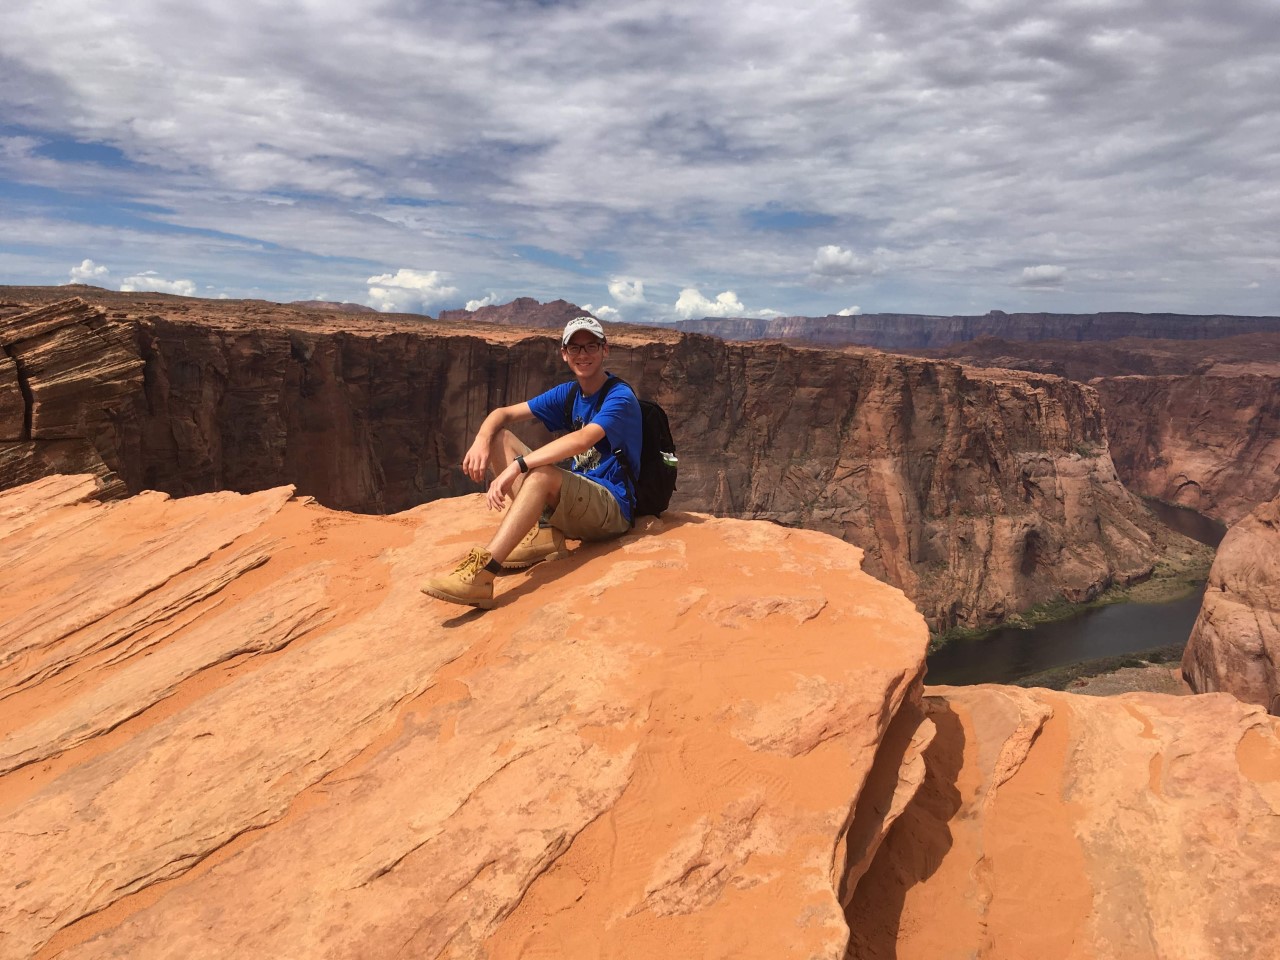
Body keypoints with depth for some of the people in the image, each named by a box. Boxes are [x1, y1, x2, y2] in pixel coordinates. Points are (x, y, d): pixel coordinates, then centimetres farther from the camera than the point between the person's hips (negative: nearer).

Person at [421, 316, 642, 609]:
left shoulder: (620, 397, -12)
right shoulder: (568, 394, 10)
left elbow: (582, 441, -30)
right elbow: (503, 413, 5)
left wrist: (516, 467, -36)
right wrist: (482, 439, -18)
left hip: (613, 510, -8)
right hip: (575, 503, 8)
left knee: (542, 473, -36)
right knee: (499, 436, 0)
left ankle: (480, 574, -45)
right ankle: (542, 531, -15)